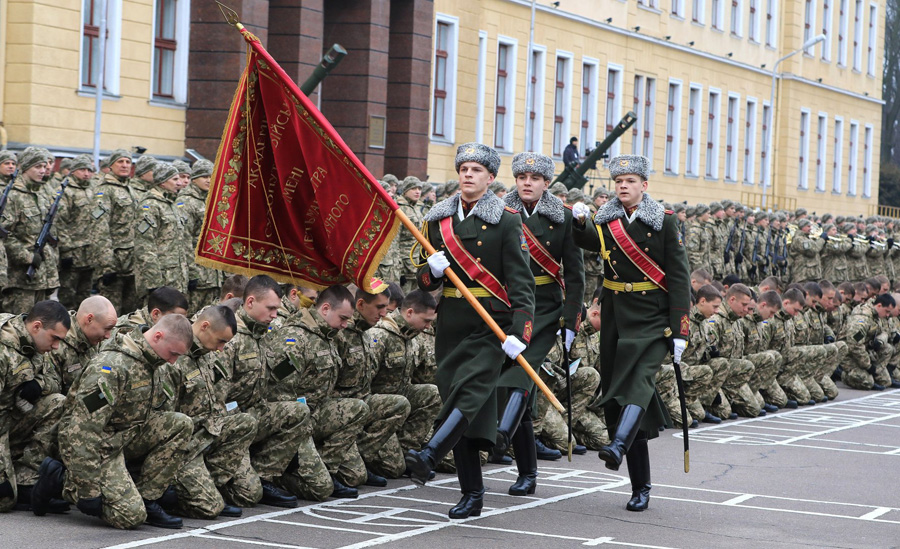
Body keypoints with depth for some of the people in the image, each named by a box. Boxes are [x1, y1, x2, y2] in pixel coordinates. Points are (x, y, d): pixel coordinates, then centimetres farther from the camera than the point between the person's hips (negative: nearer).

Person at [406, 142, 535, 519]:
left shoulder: (506, 221, -1)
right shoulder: (438, 220, 12)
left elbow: (521, 279, -7)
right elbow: (424, 282, 16)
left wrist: (519, 331, -18)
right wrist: (432, 270, -8)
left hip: (491, 324, -5)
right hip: (451, 323, 5)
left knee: (472, 388, -23)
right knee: (453, 394, 3)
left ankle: (430, 456, -38)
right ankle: (472, 495, 9)